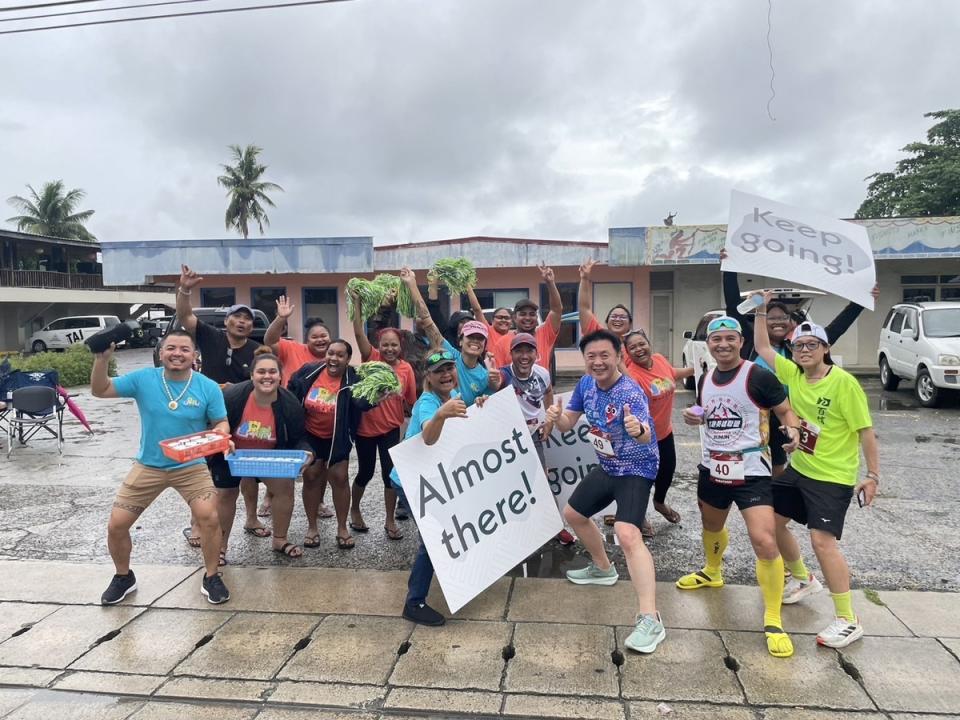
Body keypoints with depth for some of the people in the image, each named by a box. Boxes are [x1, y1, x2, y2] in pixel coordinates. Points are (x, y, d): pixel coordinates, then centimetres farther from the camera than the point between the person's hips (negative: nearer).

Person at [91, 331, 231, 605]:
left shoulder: (208, 387, -10)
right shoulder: (143, 378, -7)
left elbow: (221, 423, -3)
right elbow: (99, 390, -4)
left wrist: (218, 434, -26)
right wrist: (102, 359, -20)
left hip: (191, 466, -2)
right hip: (148, 466, 2)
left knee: (209, 518, -20)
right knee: (116, 525, 2)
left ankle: (211, 578, 4)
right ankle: (123, 577, 32)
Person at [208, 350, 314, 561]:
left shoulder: (290, 404, -25)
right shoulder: (232, 395, -32)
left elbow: (298, 438, -14)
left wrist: (305, 452, -34)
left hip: (269, 454, 2)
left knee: (285, 486, -5)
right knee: (226, 495, 9)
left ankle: (279, 541, 17)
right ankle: (220, 548, 31)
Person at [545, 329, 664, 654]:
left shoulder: (630, 392, -29)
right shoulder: (586, 384, -7)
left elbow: (646, 434, -45)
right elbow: (567, 424, 0)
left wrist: (638, 430, -69)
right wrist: (556, 416, -23)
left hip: (636, 469, -8)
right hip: (606, 466, 8)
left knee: (627, 534, -27)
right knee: (573, 514, 20)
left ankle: (650, 620, -21)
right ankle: (603, 568, 43)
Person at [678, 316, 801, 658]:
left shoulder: (758, 376, -13)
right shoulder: (705, 379, 5)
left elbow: (785, 410, -8)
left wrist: (792, 430, -29)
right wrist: (693, 417, -1)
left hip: (750, 472, -6)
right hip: (712, 469, 6)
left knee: (765, 542, -17)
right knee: (712, 526, 26)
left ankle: (773, 621, 0)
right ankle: (712, 573, 55)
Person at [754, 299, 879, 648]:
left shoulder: (843, 383, -18)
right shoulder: (793, 374, -1)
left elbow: (866, 431, -15)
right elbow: (762, 347, 8)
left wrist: (873, 476, -14)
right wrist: (761, 309, 1)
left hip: (832, 477, -7)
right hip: (798, 469, 7)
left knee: (822, 541, -14)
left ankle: (848, 621, 0)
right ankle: (802, 579, 37)